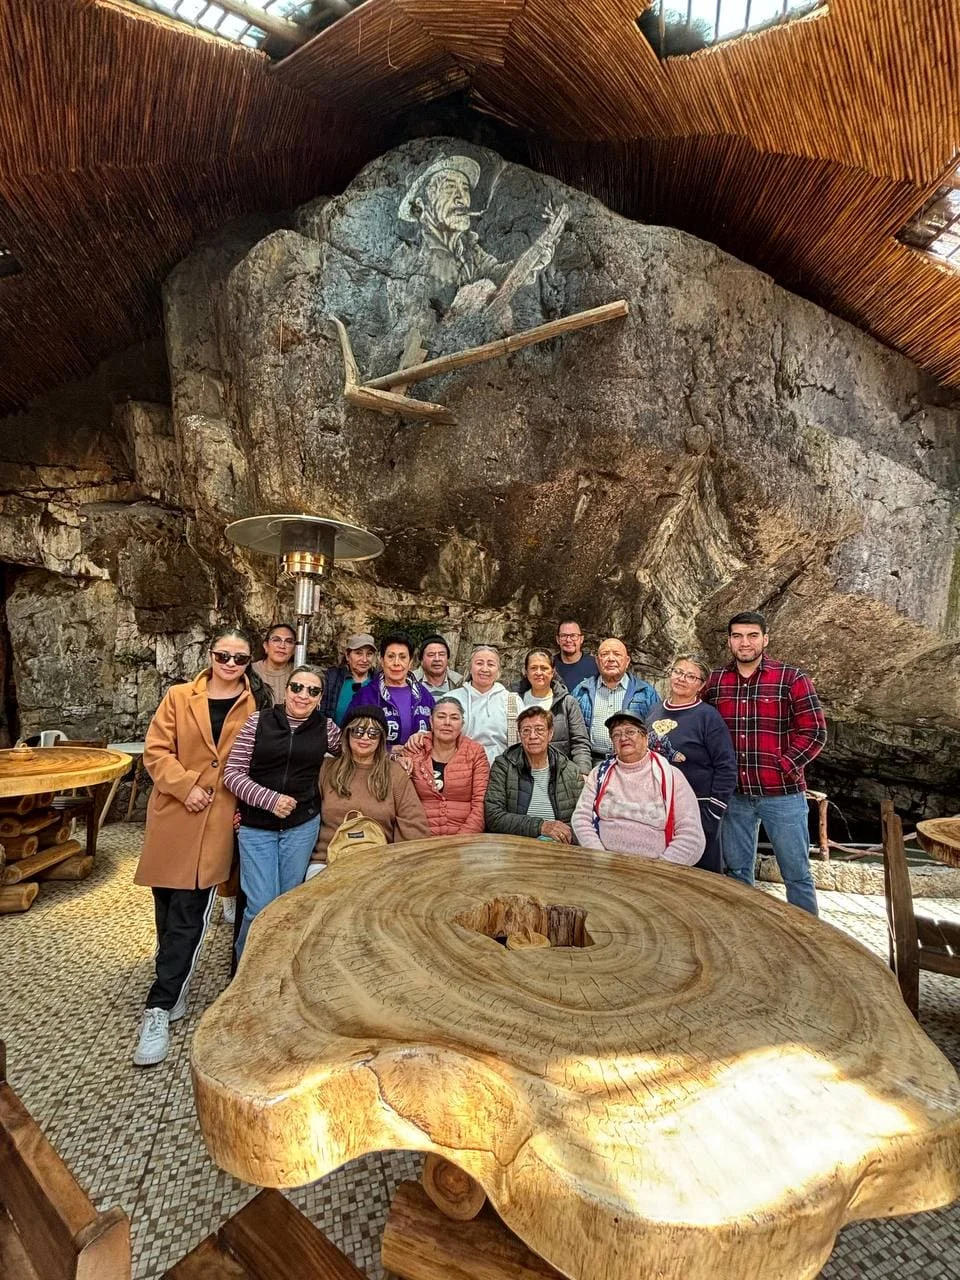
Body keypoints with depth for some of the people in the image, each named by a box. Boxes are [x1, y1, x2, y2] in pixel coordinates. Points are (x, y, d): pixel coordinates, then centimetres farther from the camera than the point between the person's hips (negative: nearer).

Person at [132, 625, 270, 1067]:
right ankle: (173, 992, 35)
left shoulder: (256, 706, 1)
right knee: (168, 911, 14)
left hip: (218, 822, -2)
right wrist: (186, 785, -14)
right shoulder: (178, 698, 2)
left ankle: (160, 1008, 11)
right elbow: (155, 752, -2)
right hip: (172, 816, 2)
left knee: (188, 916, -1)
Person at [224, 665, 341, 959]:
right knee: (262, 905, -4)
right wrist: (269, 799, -17)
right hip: (256, 826, -1)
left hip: (302, 826, 2)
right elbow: (232, 773, -5)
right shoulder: (259, 721, -5)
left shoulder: (326, 728, 0)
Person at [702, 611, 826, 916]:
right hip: (736, 795, 4)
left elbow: (813, 733, -7)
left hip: (782, 794, -3)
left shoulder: (792, 679, -6)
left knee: (796, 874, 9)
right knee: (737, 871, 16)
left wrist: (783, 768, -12)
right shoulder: (715, 681, 4)